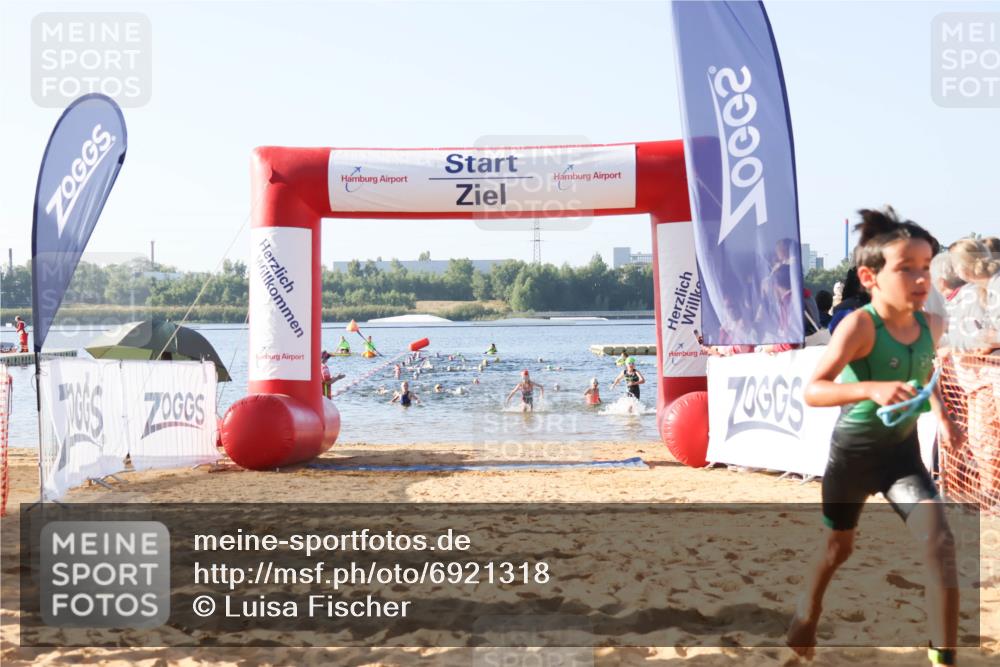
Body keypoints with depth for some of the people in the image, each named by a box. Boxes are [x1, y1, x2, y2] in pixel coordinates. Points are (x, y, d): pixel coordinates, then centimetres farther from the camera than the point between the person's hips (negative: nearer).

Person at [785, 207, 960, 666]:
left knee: (940, 543, -15)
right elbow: (812, 391, -33)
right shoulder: (860, 325, -25)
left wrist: (942, 417, 7)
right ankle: (806, 616, 46)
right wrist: (871, 389, -46)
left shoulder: (931, 326, -6)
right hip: (853, 453, -4)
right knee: (837, 547, 16)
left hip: (903, 451, 4)